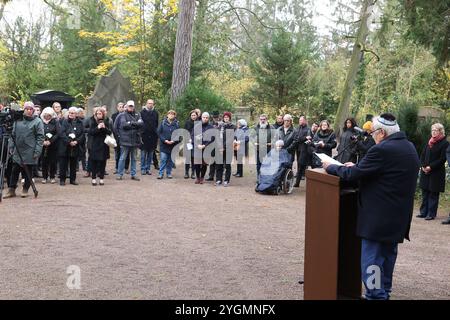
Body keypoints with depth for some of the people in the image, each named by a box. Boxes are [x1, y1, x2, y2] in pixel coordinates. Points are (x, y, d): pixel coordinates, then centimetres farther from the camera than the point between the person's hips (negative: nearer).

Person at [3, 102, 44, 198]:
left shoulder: (37, 122, -3)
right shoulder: (17, 121, 10)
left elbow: (40, 138, -7)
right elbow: (13, 135, 16)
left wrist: (37, 151, -13)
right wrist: (11, 147, 8)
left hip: (29, 152, -4)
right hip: (17, 151, 4)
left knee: (28, 172, 5)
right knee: (14, 171, 4)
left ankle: (25, 189, 17)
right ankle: (11, 190, 11)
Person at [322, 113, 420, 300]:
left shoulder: (382, 150, -21)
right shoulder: (409, 147, 9)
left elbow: (352, 175, -18)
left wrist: (330, 167, -3)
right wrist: (357, 166, 13)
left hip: (378, 218, -10)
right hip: (398, 218, 10)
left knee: (371, 262, -4)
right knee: (388, 257, 21)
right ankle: (384, 293, 33)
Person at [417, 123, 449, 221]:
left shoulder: (444, 143, -7)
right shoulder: (429, 142, 12)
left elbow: (442, 159, -13)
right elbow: (423, 155, 11)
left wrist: (431, 167, -17)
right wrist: (423, 166, -4)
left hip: (436, 173, -6)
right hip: (425, 171, 6)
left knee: (433, 194, 0)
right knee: (425, 193, 10)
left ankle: (431, 214, 5)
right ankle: (424, 212, 18)